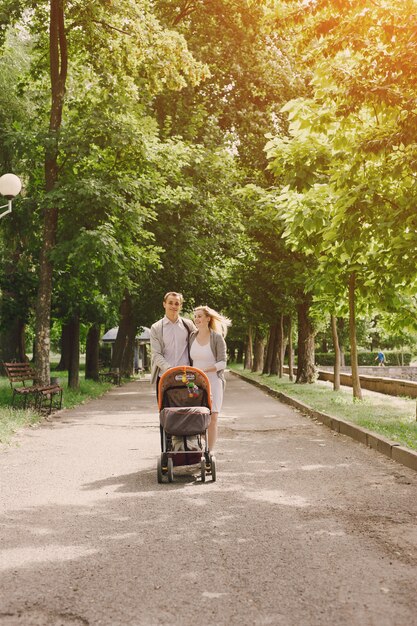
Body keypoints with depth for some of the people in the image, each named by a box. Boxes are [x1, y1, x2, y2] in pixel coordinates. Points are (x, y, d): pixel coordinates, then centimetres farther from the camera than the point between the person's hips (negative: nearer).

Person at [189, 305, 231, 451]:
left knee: (212, 418, -3)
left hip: (213, 380, -3)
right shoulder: (192, 337, 8)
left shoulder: (217, 338, -4)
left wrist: (203, 370, -19)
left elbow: (222, 363, -10)